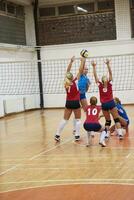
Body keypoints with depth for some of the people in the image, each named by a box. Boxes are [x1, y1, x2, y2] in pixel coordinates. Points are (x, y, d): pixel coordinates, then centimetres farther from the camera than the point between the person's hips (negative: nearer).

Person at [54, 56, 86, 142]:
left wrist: (71, 61, 7)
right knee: (78, 120, 8)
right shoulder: (75, 81, -12)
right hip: (76, 103, -4)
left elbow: (68, 71, 5)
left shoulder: (66, 82, -3)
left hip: (68, 103, 4)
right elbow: (80, 71, -8)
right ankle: (77, 136, 2)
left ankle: (57, 135, 6)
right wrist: (82, 61, 0)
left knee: (65, 119, 9)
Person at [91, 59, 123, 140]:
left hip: (111, 103, 0)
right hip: (104, 104, 0)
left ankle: (120, 134, -4)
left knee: (116, 119, 3)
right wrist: (94, 67, -9)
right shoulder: (100, 85, 1)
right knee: (108, 120, 8)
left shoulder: (110, 84, 1)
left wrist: (108, 64, -11)